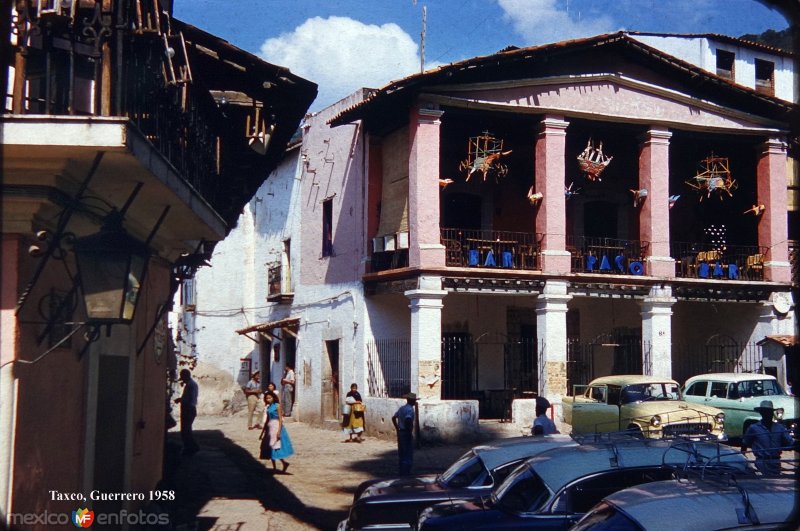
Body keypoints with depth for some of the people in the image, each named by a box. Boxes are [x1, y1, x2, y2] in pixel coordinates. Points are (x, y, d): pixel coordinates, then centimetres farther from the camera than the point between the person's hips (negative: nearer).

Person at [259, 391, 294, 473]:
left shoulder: (277, 406, -9)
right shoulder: (268, 407, 12)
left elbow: (280, 419, -13)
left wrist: (279, 431, -22)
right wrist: (262, 433, 20)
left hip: (276, 427, -8)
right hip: (269, 428, 8)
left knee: (275, 447, -10)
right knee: (269, 448, 8)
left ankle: (284, 463, 2)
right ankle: (274, 467, 13)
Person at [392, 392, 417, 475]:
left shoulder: (402, 408, 12)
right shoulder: (410, 409, -16)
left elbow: (394, 418, 18)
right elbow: (408, 420, -31)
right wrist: (410, 432, -22)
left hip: (400, 432, 9)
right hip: (406, 433, -9)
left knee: (401, 453, 14)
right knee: (408, 454, -2)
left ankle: (401, 471, 20)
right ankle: (406, 472, 0)